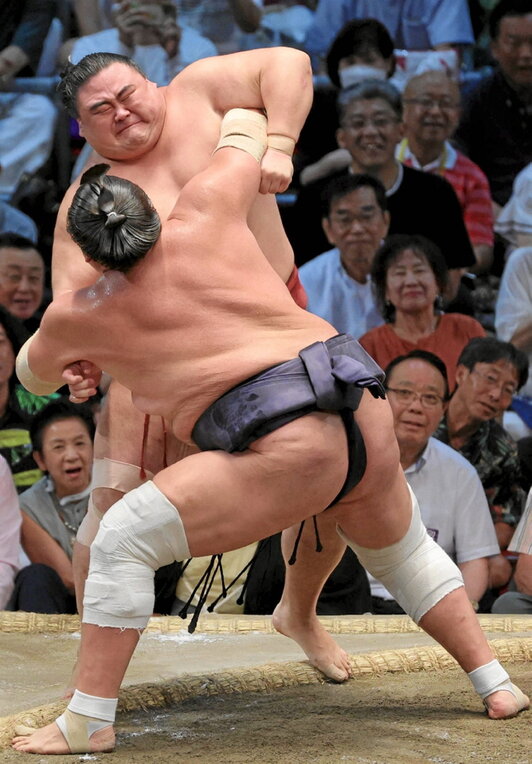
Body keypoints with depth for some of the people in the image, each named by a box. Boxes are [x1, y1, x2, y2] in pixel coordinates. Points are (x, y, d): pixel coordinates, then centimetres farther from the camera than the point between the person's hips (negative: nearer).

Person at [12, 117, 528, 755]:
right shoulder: (203, 212, 11)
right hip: (366, 413, 6)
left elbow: (32, 373, 33)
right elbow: (248, 129, 31)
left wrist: (81, 367, 54)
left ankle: (87, 722, -1)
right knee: (403, 551, 33)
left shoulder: (81, 314, 9)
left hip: (288, 446, -6)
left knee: (123, 540, 2)